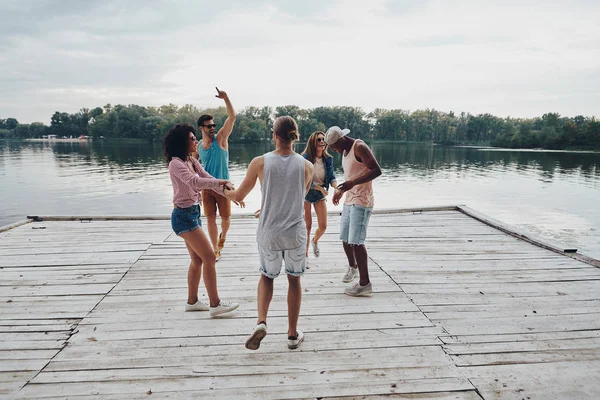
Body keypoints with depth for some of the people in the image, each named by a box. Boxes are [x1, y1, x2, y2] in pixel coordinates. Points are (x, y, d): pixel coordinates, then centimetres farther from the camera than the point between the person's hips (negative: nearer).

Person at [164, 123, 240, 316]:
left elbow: (208, 178, 4)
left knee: (197, 260, 14)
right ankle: (215, 304, 1)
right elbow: (194, 181, -32)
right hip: (184, 215, -9)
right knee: (209, 257, -7)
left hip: (193, 213, 9)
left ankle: (192, 301, 26)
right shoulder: (176, 163, -16)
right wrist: (220, 182, -35)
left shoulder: (192, 161, 11)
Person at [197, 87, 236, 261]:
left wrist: (226, 98, -32)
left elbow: (232, 117, -20)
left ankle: (222, 237, 40)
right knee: (211, 219, 5)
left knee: (225, 217, 9)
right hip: (207, 187, 2)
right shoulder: (198, 146, 2)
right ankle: (216, 250, 16)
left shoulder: (221, 138, -8)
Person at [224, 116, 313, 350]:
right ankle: (293, 334, 26)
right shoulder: (306, 166, -5)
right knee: (294, 280, 17)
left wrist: (221, 190, 22)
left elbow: (238, 196, -1)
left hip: (269, 233, 0)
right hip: (295, 233, 1)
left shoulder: (260, 162, -10)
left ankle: (261, 322, 5)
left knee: (267, 276, 23)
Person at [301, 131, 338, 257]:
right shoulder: (305, 158, -17)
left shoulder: (328, 159, -3)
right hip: (306, 193, -4)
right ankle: (305, 253, 17)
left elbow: (331, 176, 1)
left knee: (323, 226, 5)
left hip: (320, 195, 4)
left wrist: (336, 186, -20)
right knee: (307, 225, 1)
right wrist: (320, 188, -23)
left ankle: (315, 241, 39)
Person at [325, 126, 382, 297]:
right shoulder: (345, 151, 15)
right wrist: (340, 190, 17)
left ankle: (365, 283, -8)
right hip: (349, 201, 9)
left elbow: (377, 170, -23)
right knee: (345, 239, 13)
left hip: (361, 202, -9)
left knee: (356, 241, -13)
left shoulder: (359, 147, -13)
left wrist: (352, 183, -30)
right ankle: (352, 266, 38)